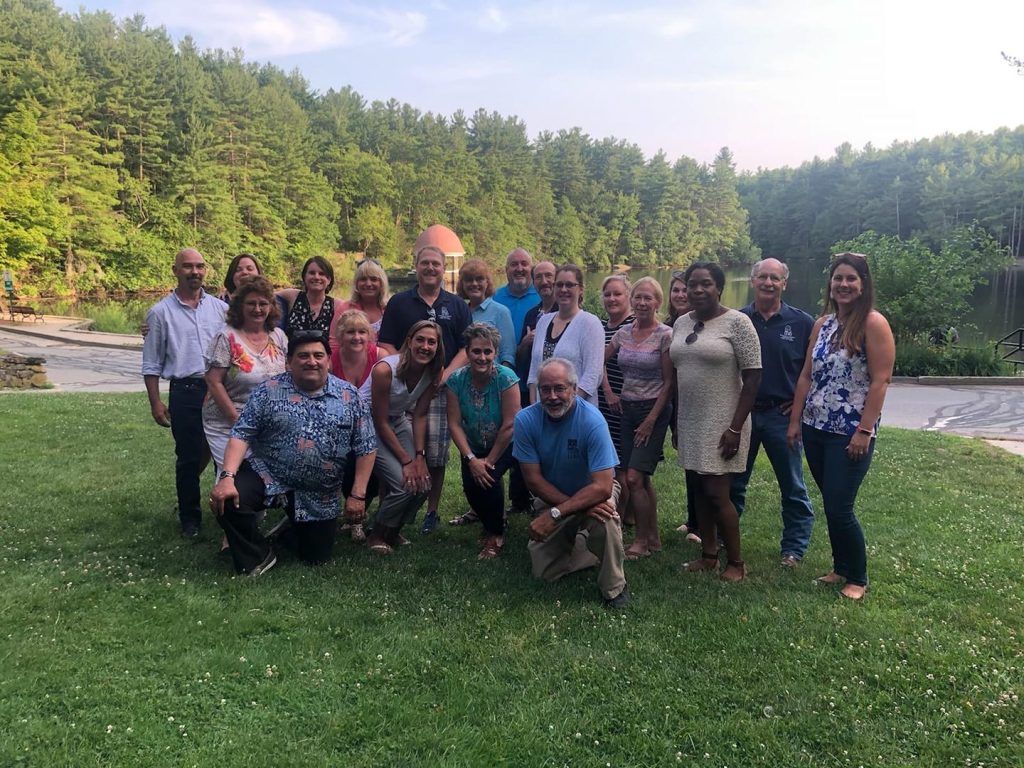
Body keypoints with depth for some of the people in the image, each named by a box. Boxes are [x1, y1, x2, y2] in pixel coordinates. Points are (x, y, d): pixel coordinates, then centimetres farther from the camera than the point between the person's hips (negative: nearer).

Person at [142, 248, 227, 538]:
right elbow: (151, 364, 3)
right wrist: (155, 403, -1)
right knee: (189, 458, 6)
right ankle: (190, 517, 21)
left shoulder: (220, 308, 7)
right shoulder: (161, 312, 1)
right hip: (185, 392, -2)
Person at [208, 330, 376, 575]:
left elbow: (366, 447, -1)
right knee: (226, 502, -27)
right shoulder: (269, 391, -6)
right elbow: (241, 435, -9)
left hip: (320, 495, 1)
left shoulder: (349, 396, -3)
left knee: (316, 557, 9)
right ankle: (258, 557, 1)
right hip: (267, 476, -1)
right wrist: (227, 477, -24)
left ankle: (294, 526, 43)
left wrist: (358, 495, -6)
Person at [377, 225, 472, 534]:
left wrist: (443, 376, -8)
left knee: (436, 456, 2)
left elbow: (467, 348, 5)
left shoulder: (457, 306, 10)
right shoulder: (398, 303, 9)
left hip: (443, 390, 0)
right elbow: (386, 346, 6)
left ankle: (432, 510, 15)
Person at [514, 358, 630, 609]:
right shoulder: (525, 419, -22)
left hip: (594, 491, -3)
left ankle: (614, 588, -12)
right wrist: (579, 507, -26)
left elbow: (602, 486, -33)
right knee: (543, 572, 2)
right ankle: (576, 540, 32)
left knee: (603, 517, -37)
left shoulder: (592, 420, -30)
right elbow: (534, 479, -17)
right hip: (552, 497, 3)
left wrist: (555, 514, -38)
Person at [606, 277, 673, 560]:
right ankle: (653, 538, 22)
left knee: (634, 478, -11)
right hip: (628, 410, 6)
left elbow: (669, 383, -10)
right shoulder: (623, 333, 6)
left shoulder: (665, 335, -10)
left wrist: (651, 419, -14)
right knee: (642, 479, 10)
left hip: (653, 410, -6)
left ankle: (642, 540, 5)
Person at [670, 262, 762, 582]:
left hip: (722, 423, -6)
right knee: (699, 490, 12)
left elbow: (753, 376, -13)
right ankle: (709, 554, 25)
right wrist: (676, 421, 14)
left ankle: (736, 562, 12)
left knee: (716, 493, -5)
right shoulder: (681, 323, 8)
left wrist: (736, 427, -17)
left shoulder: (737, 322, -10)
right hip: (690, 422, 6)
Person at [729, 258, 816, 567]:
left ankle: (794, 548, 21)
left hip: (782, 414, -1)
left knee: (793, 487, 8)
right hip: (741, 412, 2)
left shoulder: (802, 322, -4)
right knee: (733, 483, 13)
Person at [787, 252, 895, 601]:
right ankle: (840, 568, 30)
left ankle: (858, 578, 16)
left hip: (849, 434, -6)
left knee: (840, 508, -3)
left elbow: (880, 381, -14)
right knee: (830, 505, 14)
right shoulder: (822, 324, 9)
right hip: (816, 429, 6)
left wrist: (864, 431, -18)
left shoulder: (873, 323, -10)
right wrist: (795, 421, 8)